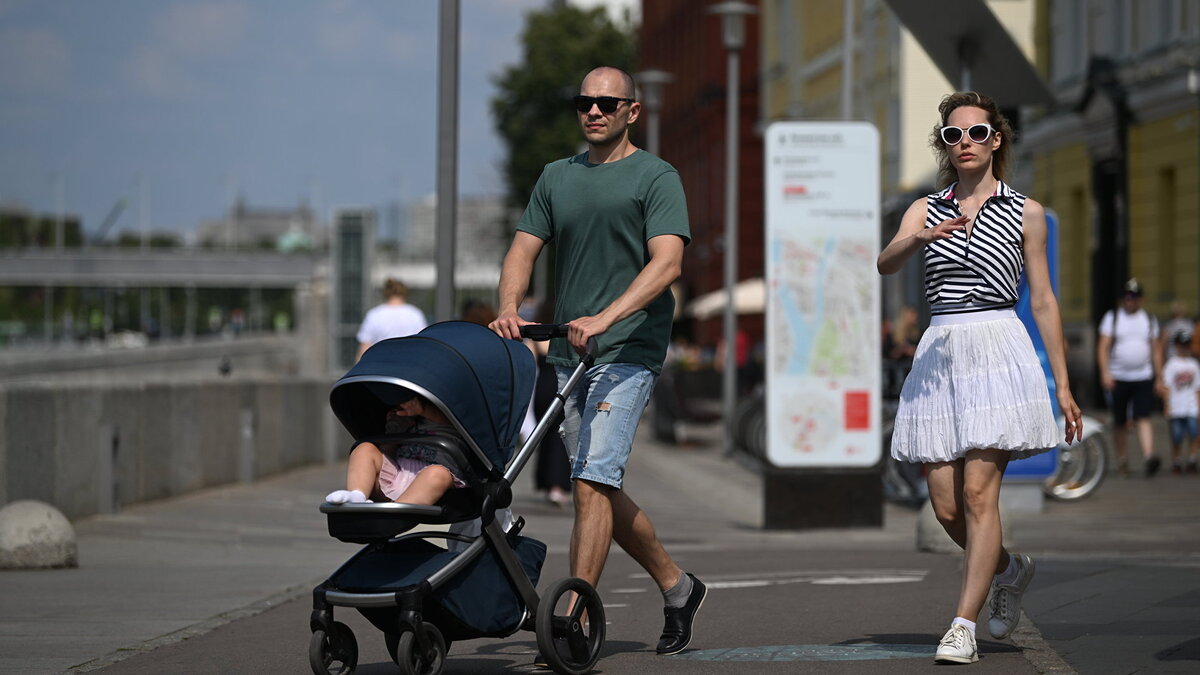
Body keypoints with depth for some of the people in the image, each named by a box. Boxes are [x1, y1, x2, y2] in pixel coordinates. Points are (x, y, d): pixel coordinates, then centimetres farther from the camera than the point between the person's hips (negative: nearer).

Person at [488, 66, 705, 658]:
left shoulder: (656, 177, -2)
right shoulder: (556, 177, 16)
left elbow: (666, 262, -15)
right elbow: (523, 249, 11)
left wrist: (605, 318, -28)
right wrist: (509, 308, -10)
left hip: (627, 351, -7)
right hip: (567, 355, 7)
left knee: (593, 484, -16)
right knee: (601, 491, 11)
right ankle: (676, 586, 28)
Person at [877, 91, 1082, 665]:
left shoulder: (1025, 214, 7)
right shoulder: (925, 210, 12)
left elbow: (1043, 301, 9)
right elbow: (886, 264, -7)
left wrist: (1063, 385, 8)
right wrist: (921, 238, -29)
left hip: (999, 353, -3)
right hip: (938, 356, 3)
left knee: (979, 493, -14)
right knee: (946, 507, 3)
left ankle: (963, 627, -12)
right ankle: (1010, 569, 32)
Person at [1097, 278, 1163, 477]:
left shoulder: (1149, 320, 11)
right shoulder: (1112, 317, 3)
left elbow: (1156, 351, 14)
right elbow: (1103, 347, -3)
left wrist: (1159, 378, 10)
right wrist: (1105, 372, -16)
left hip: (1144, 378, 0)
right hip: (1118, 378, 0)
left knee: (1143, 419, -13)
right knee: (1119, 422, 6)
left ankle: (1149, 457, -26)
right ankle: (1121, 459, 19)